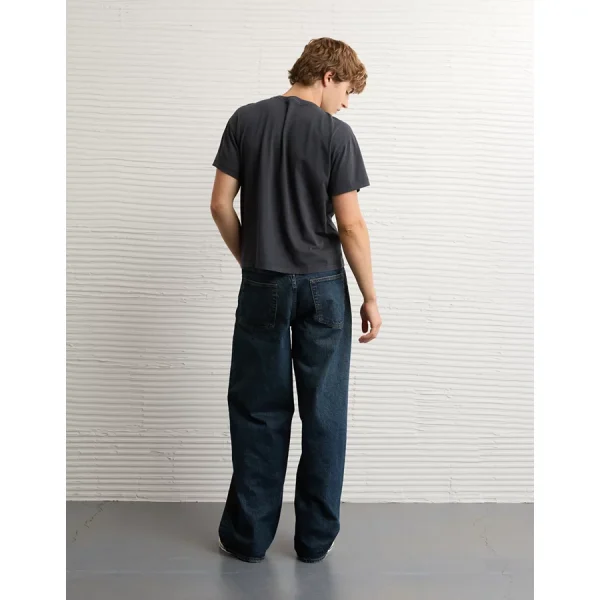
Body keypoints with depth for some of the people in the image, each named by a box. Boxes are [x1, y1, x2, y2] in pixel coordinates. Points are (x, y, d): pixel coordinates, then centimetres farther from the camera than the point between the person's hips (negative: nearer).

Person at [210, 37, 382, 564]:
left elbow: (221, 204, 1)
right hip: (323, 287, -2)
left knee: (258, 411, 11)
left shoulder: (246, 120, 3)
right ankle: (315, 538, 20)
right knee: (324, 412, 9)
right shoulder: (336, 133, -6)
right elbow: (350, 226, -9)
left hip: (263, 286, 2)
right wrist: (371, 299, -1)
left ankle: (249, 535, 21)